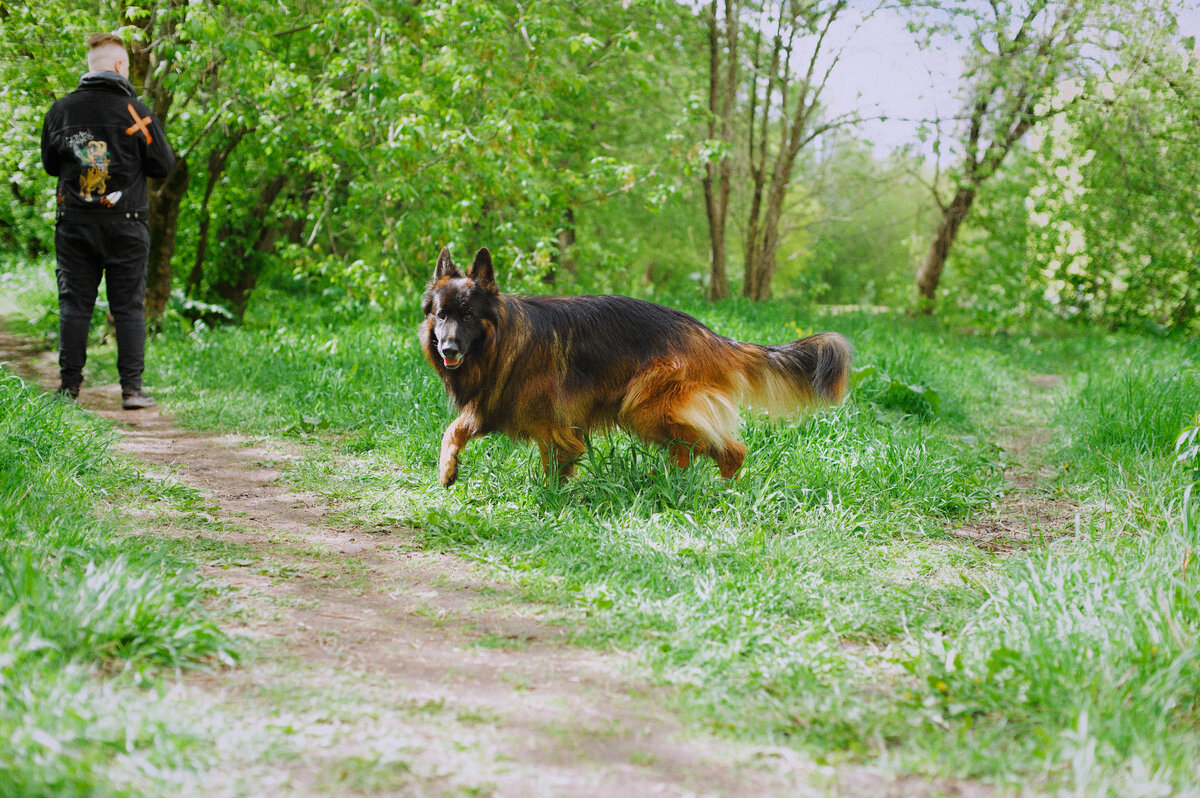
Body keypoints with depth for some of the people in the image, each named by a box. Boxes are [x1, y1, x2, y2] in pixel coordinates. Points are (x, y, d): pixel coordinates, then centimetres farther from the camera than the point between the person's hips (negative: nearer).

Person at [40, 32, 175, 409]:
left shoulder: (61, 110, 4)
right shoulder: (135, 111, -6)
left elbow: (50, 164, 14)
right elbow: (164, 166, -2)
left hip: (74, 223, 2)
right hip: (125, 223, -2)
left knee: (74, 304, 7)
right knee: (129, 307, 3)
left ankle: (69, 387, 6)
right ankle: (132, 388, 0)